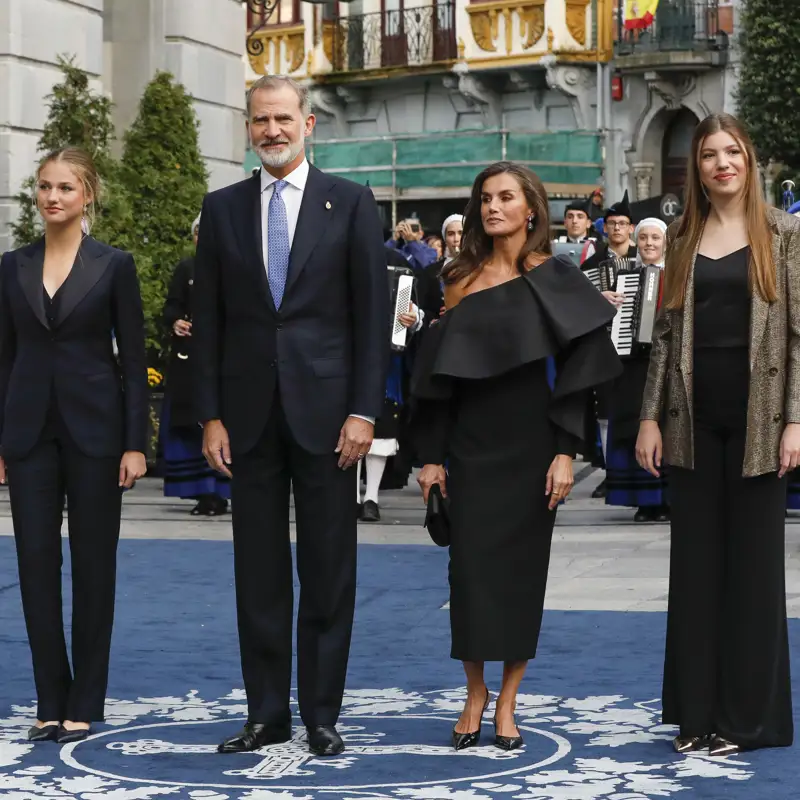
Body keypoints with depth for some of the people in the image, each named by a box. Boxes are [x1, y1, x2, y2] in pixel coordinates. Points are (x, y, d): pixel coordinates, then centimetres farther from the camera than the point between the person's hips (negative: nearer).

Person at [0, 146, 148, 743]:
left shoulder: (114, 265, -2)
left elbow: (133, 358, -3)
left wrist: (136, 443, -9)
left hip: (95, 426, -3)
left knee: (93, 564, 3)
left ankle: (85, 703, 11)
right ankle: (51, 702, 12)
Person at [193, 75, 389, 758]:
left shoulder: (350, 202, 1)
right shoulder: (223, 208, 8)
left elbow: (372, 313, -1)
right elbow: (208, 320, 8)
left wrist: (364, 411, -8)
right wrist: (211, 415, 1)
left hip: (324, 409, -2)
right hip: (249, 412, 2)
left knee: (328, 572, 3)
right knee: (259, 573, 7)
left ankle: (322, 714, 11)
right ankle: (267, 713, 14)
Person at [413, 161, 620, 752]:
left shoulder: (554, 278, -2)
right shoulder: (462, 280, 6)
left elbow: (576, 368, -5)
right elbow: (438, 370, 6)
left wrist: (565, 452, -13)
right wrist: (431, 455, 2)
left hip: (529, 443, -2)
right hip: (470, 444, 2)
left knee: (522, 569, 3)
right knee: (470, 569, 1)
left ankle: (506, 703, 12)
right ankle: (475, 694, 14)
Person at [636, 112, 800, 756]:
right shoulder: (683, 237, 9)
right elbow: (666, 331, 10)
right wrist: (651, 416, 4)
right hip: (694, 415, 3)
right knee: (694, 563, 6)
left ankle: (748, 715, 10)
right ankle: (696, 711, 13)